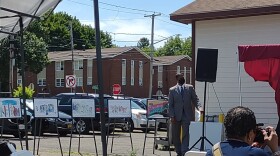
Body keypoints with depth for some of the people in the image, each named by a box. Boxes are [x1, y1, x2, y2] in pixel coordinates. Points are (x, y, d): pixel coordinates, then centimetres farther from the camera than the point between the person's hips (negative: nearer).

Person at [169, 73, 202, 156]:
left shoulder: (190, 88, 7)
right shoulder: (172, 90, 4)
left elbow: (195, 99, 3)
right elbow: (170, 105, 2)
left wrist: (199, 107, -16)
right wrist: (172, 116, -8)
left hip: (187, 115, 0)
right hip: (176, 116, 0)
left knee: (186, 134, -8)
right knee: (176, 135, 7)